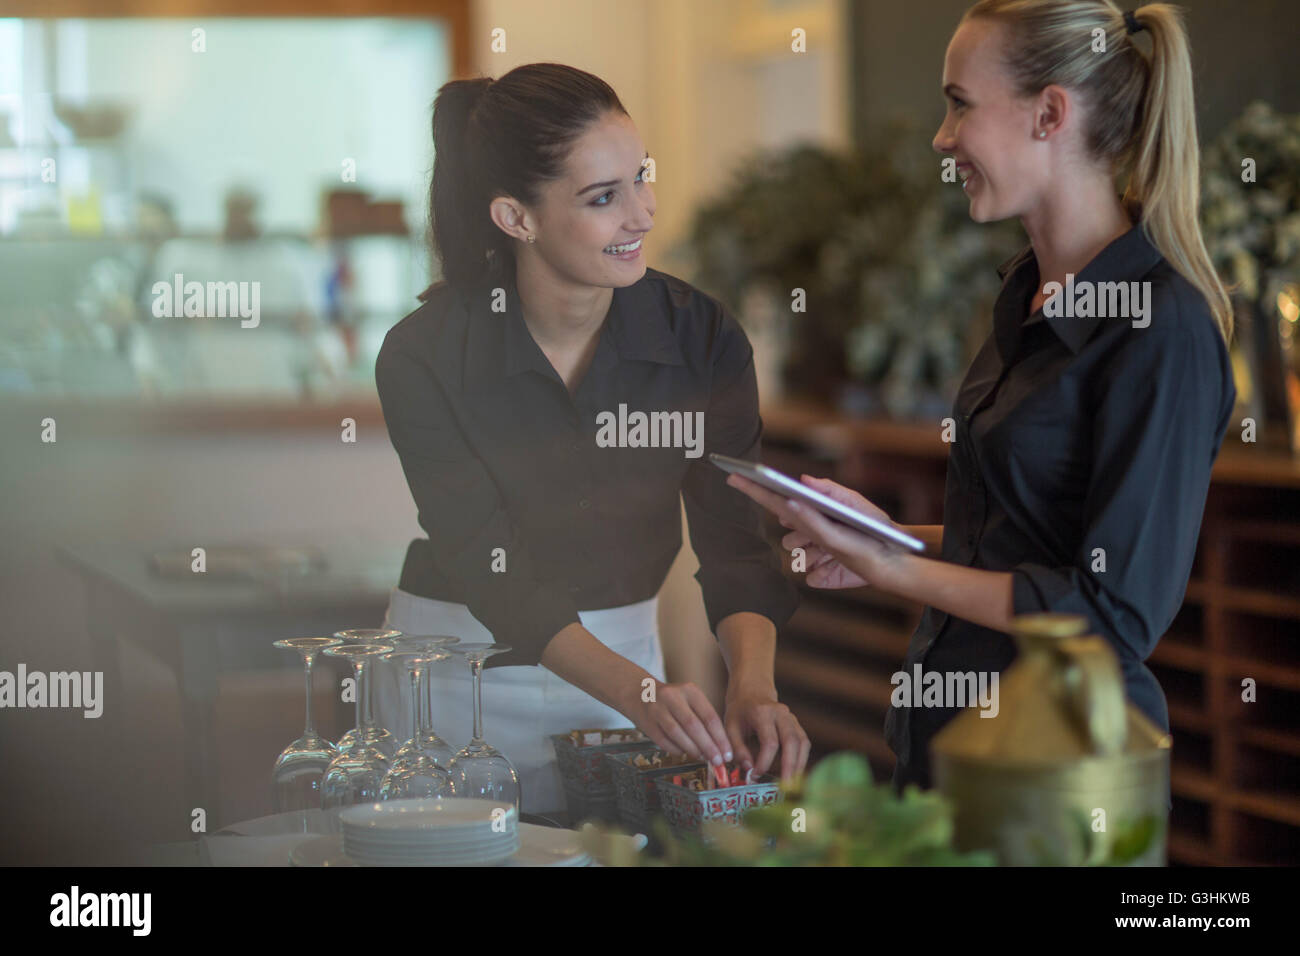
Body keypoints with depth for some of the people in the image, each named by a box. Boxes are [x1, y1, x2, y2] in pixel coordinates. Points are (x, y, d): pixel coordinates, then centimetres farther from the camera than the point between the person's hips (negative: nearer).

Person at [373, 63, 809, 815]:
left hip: (626, 655, 3)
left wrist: (752, 685, -31)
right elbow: (489, 568, -23)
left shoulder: (702, 337, -9)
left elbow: (734, 536, -11)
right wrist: (640, 693, -36)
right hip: (459, 668, -2)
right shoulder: (424, 356, -18)